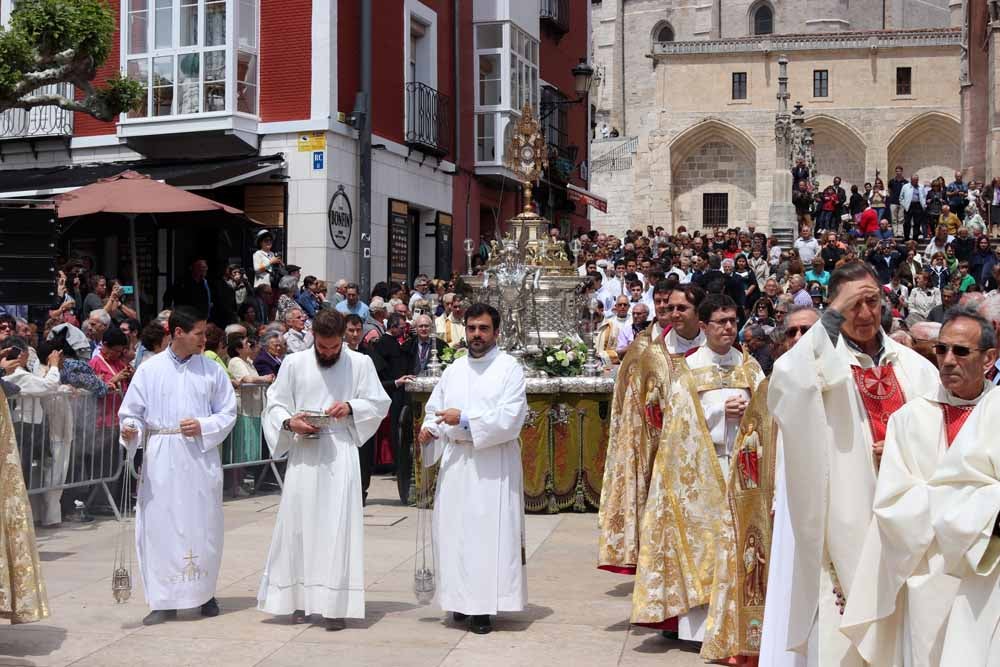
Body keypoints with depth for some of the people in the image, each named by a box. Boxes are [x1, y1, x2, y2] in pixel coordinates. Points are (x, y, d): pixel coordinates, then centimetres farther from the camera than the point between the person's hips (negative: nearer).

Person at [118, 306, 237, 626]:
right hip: (161, 459, -1)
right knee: (159, 526, -1)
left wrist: (203, 426, -11)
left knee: (203, 526, 6)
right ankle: (164, 601, 6)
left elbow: (228, 412, 6)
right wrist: (130, 430, -17)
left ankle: (205, 593, 21)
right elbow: (132, 411, 3)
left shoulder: (212, 370, 4)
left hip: (201, 457, 1)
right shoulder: (150, 369, 1)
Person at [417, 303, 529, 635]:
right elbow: (435, 409, 16)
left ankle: (484, 606, -2)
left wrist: (464, 419, -16)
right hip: (455, 463, 5)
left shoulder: (510, 368, -2)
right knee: (455, 530, 4)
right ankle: (462, 599, 14)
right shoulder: (454, 370, 14)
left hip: (494, 465, -5)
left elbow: (510, 419, -13)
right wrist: (429, 429, -5)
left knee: (490, 530, -6)